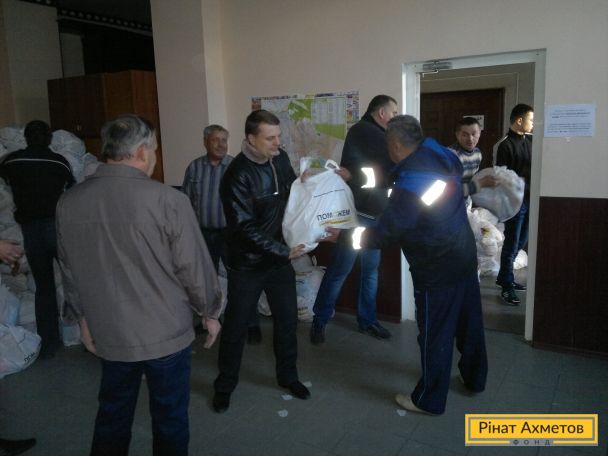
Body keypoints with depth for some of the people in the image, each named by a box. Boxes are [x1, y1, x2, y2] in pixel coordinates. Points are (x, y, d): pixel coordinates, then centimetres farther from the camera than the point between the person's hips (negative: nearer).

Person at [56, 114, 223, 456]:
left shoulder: (69, 202, -4)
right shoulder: (168, 200, -20)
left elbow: (70, 271, 7)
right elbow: (195, 267, -13)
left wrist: (84, 316, 21)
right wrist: (210, 312, 3)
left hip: (109, 333, 5)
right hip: (167, 332, -4)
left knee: (112, 416, 23)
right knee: (169, 417, 15)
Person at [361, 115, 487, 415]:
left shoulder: (412, 176, -21)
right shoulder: (442, 157, 3)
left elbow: (392, 227, -24)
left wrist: (361, 238, -7)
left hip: (436, 266, -9)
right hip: (464, 255, 9)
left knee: (435, 334, 5)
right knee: (469, 321, 22)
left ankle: (430, 400, 20)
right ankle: (475, 378, 42)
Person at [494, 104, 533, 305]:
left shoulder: (530, 140, 9)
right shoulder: (505, 145, -13)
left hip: (530, 199, 8)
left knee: (520, 243, 15)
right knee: (511, 244, -1)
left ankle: (503, 277, 29)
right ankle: (507, 286, 9)